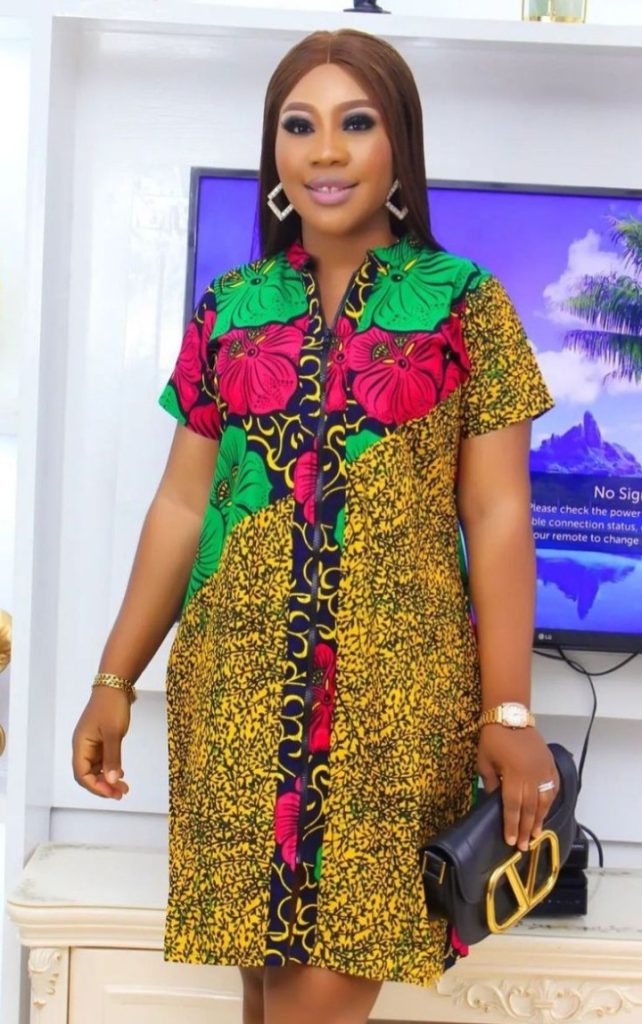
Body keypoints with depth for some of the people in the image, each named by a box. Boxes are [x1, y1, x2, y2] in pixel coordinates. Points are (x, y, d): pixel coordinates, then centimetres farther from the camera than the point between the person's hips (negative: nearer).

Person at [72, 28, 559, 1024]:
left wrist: (510, 711, -5)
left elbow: (498, 518, 0)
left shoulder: (466, 304, 2)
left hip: (400, 691, -2)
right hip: (238, 685, 3)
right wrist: (114, 679, 9)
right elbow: (181, 505, 11)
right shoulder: (230, 309, 9)